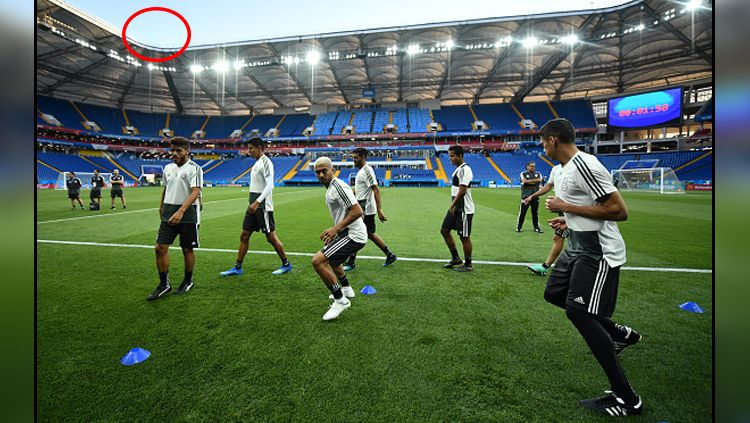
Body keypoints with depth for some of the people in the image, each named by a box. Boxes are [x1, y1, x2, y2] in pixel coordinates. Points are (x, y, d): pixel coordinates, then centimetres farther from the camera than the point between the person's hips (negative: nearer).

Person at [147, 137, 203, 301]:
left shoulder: (194, 168, -9)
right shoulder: (168, 168, 12)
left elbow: (195, 192, -20)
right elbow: (165, 190, 23)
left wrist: (181, 211, -30)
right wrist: (161, 208, 22)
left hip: (187, 214, -5)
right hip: (169, 214, 6)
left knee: (187, 249, 5)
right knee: (161, 247, 0)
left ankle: (188, 281, 24)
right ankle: (164, 284, 14)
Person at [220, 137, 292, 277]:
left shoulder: (265, 162, -11)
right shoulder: (257, 162, 17)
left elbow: (270, 185, -21)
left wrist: (257, 202, -26)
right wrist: (252, 204, 22)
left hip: (262, 206, -9)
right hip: (253, 206, 9)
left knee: (271, 237, -2)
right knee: (244, 236, 9)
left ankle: (286, 264, 13)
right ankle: (237, 268, 17)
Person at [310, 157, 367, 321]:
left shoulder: (338, 186, -17)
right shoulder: (330, 188, 14)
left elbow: (357, 211, -26)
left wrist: (336, 228, -27)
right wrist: (334, 231, 22)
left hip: (353, 235, -11)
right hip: (347, 233, 11)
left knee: (318, 260, -19)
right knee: (330, 258, 32)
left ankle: (341, 300, -7)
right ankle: (346, 289, 48)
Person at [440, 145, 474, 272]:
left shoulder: (465, 169, -16)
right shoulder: (458, 169, 14)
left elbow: (462, 191, -22)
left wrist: (452, 206, -20)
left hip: (464, 210, -10)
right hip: (456, 208, 10)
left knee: (464, 237, 0)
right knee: (444, 230, 12)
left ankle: (468, 265, 16)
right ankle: (455, 258, 25)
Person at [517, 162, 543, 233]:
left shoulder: (538, 174, 14)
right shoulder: (523, 174, 4)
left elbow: (539, 180, -6)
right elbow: (524, 181, -14)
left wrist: (529, 181, -13)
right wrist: (535, 181, -10)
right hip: (525, 196, -3)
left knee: (535, 212, 7)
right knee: (522, 212, -2)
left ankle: (536, 227, 15)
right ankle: (519, 226, 7)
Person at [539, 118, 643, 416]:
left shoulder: (584, 165, -21)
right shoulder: (568, 168, 11)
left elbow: (619, 211, -24)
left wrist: (566, 207, -21)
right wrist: (569, 221, 12)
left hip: (598, 253, -11)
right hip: (578, 248, 11)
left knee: (578, 311, -12)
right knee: (554, 293, 18)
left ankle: (626, 399, 3)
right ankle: (620, 334, 30)